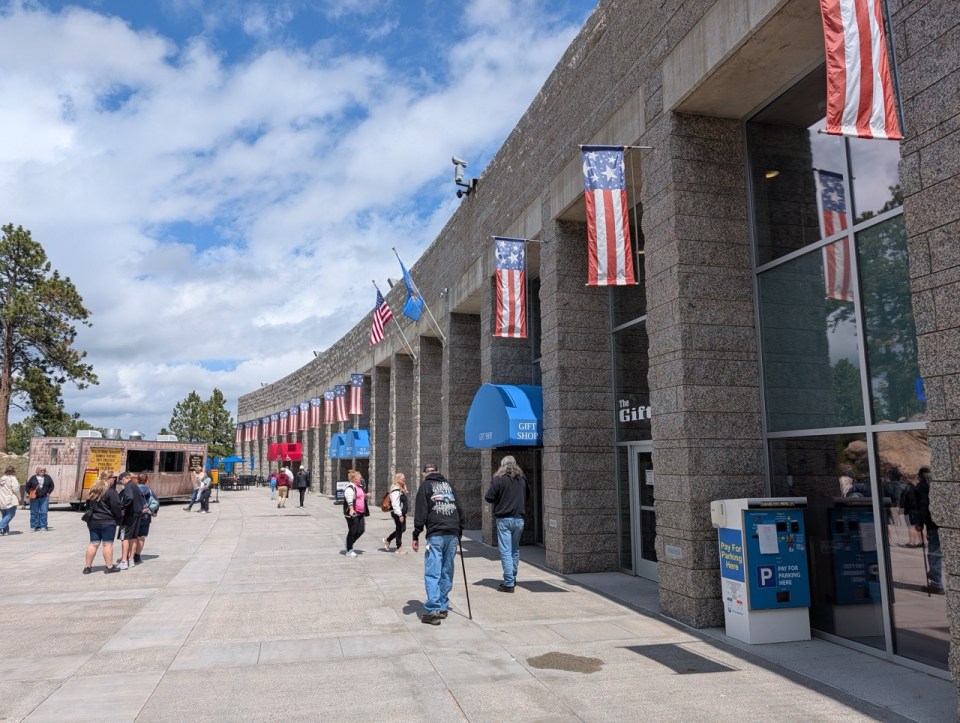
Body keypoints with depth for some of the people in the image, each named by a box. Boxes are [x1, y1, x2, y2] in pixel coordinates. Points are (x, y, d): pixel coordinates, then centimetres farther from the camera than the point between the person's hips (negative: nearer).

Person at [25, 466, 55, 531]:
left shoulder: (48, 478, 5)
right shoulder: (33, 478, 2)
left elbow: (51, 486, 12)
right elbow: (28, 486, 8)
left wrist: (48, 492, 2)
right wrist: (29, 493, -4)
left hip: (44, 498, 0)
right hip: (34, 498, 0)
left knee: (43, 512, -1)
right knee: (34, 512, 5)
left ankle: (43, 526, 4)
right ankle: (34, 526, 13)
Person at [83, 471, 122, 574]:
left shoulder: (94, 490, 10)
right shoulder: (111, 491, -14)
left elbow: (88, 504, 17)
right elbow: (116, 507, -14)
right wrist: (120, 516, 3)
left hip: (93, 521, 7)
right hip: (107, 521, -7)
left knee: (93, 544, 11)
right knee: (108, 544, -1)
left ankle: (87, 567, 12)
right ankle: (109, 566, 4)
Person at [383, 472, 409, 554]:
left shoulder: (402, 489, 14)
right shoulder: (395, 490, -17)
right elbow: (395, 504, -22)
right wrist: (400, 515, -22)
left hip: (401, 513, 10)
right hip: (397, 513, -10)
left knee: (402, 529, 14)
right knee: (399, 529, 0)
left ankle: (387, 540, 29)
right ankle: (399, 548, 13)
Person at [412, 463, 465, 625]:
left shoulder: (426, 485, 5)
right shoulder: (448, 484, 19)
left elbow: (421, 512, -3)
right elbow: (459, 509, 17)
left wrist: (416, 536, -1)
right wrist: (460, 531, 22)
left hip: (435, 535, -5)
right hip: (453, 534, 5)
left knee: (432, 573, -5)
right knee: (447, 573, 12)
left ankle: (433, 610, -11)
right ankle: (443, 608, 17)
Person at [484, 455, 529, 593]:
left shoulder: (499, 478, -8)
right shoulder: (522, 479, 7)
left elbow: (489, 497, -9)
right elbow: (526, 497, 19)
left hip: (504, 519, -5)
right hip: (519, 518, 5)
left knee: (505, 551, -3)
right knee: (515, 550, 18)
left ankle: (509, 583, -6)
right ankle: (512, 578, 28)